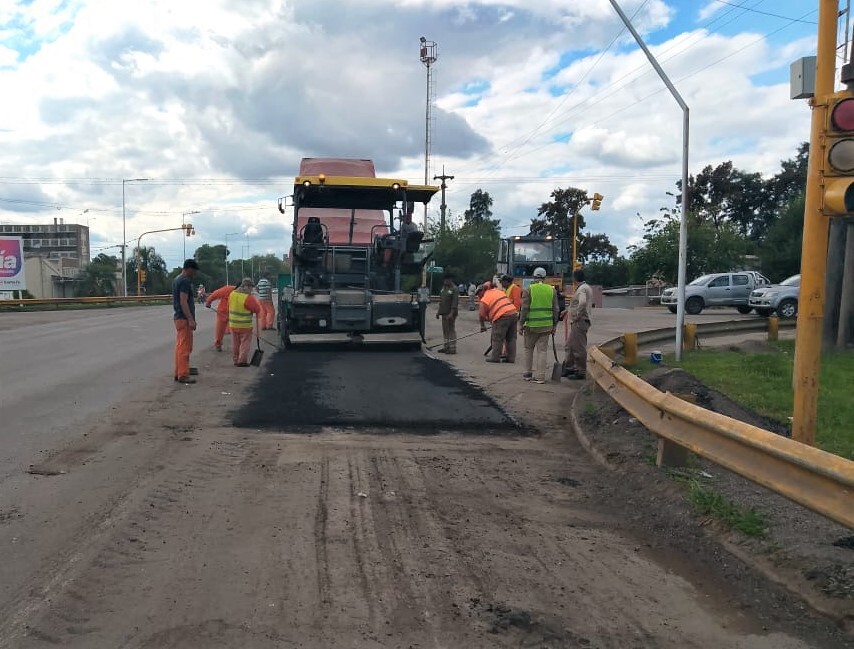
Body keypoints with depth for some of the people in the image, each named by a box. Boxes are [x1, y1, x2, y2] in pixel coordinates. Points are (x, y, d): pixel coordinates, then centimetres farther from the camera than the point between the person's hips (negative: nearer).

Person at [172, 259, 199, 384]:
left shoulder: (176, 280, 16)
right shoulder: (185, 281, -16)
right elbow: (183, 302, -22)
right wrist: (191, 319, -23)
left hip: (178, 317, 11)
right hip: (184, 318, -11)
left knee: (180, 347, 16)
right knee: (184, 347, -8)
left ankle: (179, 372, 23)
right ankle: (183, 375, -6)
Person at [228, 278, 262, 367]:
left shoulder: (232, 294, 1)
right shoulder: (249, 298, -18)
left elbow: (229, 308, 12)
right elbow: (258, 310, -11)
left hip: (233, 324, 6)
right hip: (245, 326, -6)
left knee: (235, 343, 16)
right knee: (245, 343, 5)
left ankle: (235, 360, 24)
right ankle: (242, 361, 7)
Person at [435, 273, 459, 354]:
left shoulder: (454, 289, -12)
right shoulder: (443, 288, 15)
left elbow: (455, 302, -19)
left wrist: (451, 313, -24)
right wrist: (438, 311, 16)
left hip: (451, 313, -9)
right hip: (444, 313, 9)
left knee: (451, 330, -4)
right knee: (445, 330, 13)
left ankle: (452, 348, -1)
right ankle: (446, 347, 22)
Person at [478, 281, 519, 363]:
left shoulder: (484, 299, 1)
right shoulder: (497, 291, 20)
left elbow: (482, 315, 4)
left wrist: (482, 326, 18)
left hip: (503, 317, -7)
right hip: (514, 313, 7)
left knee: (497, 338, 4)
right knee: (511, 338, 13)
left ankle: (495, 357, 9)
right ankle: (511, 358, 17)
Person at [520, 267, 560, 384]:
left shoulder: (528, 290, -5)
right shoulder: (552, 290, 5)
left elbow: (525, 308, -9)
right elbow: (555, 309, 7)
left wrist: (522, 323, -2)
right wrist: (554, 325, 14)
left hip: (531, 326, -2)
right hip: (546, 326, 2)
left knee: (529, 349, 13)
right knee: (542, 350, 5)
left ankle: (528, 373, 18)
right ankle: (540, 376, 2)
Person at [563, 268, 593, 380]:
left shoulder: (582, 289, -16)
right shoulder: (587, 287, 16)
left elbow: (582, 303, -34)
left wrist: (577, 315, -23)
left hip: (580, 321, -11)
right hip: (576, 322, 11)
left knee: (579, 347, -5)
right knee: (570, 345, 17)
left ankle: (581, 372, 0)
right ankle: (568, 368, 26)